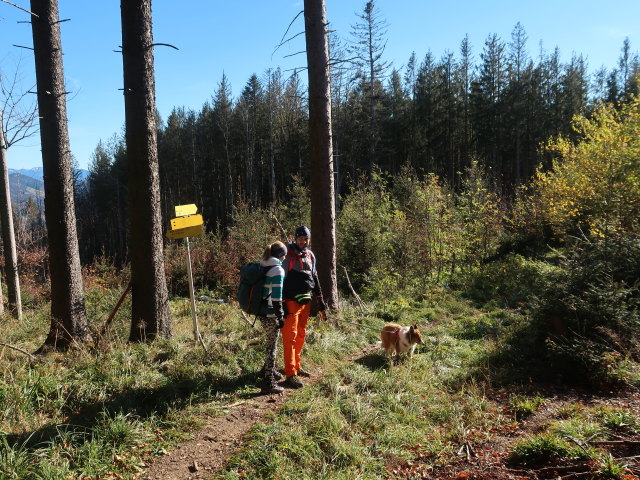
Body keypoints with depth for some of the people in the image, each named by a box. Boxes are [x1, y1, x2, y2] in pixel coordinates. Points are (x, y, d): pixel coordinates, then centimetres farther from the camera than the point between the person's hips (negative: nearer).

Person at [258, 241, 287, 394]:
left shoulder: (262, 266, 11)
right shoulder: (277, 270, -15)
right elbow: (276, 296, -19)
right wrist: (280, 317, -15)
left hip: (262, 312, 9)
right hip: (271, 314, -9)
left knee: (270, 343, 25)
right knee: (272, 346, -1)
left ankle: (269, 369, 43)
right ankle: (268, 382, 2)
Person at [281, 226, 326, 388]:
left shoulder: (310, 255, 13)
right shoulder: (288, 254, -8)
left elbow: (314, 277, 22)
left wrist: (320, 299, 19)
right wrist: (281, 303, -14)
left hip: (306, 301, 7)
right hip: (291, 301, -7)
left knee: (301, 335, 15)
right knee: (290, 337, -8)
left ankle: (297, 366, 28)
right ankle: (290, 374, -7)